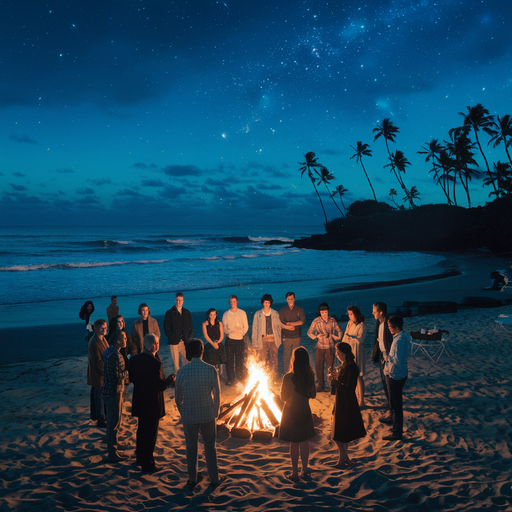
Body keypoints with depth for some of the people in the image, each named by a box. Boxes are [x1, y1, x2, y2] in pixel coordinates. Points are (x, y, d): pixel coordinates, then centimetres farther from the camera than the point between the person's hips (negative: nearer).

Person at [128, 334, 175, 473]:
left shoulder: (134, 359, -2)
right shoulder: (155, 363, -25)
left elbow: (132, 378, 7)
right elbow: (160, 386, -24)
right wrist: (170, 380, -7)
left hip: (139, 401, 7)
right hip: (152, 403, -7)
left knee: (142, 430, 23)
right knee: (151, 432, 6)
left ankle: (140, 458, 37)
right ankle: (147, 464, 16)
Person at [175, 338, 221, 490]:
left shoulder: (182, 371, -12)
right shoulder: (211, 370, -12)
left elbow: (178, 397, -2)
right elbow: (217, 394, -6)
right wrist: (215, 412, 9)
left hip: (189, 415, 0)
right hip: (208, 415, 0)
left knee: (191, 448, 16)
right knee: (210, 447, 16)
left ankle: (192, 479, 25)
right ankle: (214, 478, 26)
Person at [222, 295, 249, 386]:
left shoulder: (242, 313, 7)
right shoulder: (226, 314, 8)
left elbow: (246, 326, 6)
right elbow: (224, 327, 5)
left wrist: (241, 333, -12)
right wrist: (229, 332, -14)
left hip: (240, 339, 0)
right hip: (230, 339, 0)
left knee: (241, 360, -1)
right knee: (230, 360, -1)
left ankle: (241, 378, 10)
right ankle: (231, 380, 7)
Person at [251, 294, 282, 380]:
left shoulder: (275, 314, 7)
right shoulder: (258, 314, 5)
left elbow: (279, 327, 11)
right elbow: (254, 328, 7)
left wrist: (279, 339, 6)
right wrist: (255, 342, 4)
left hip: (273, 339, 1)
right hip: (263, 339, -1)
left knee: (274, 358, -2)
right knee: (263, 359, -2)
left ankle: (273, 378, 9)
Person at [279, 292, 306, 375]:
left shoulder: (299, 309, 4)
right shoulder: (282, 310, 2)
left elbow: (303, 321, -7)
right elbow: (281, 324, -6)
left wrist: (290, 323, -12)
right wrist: (292, 327, -13)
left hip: (297, 336, 1)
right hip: (286, 337, -1)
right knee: (286, 356, 0)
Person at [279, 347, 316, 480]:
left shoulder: (288, 378, -24)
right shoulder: (310, 375, -10)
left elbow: (283, 397, -13)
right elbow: (313, 395, 3)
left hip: (291, 414, -4)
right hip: (305, 412, 4)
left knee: (294, 443, 10)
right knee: (304, 441, 18)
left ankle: (295, 472, 20)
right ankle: (304, 470, 28)